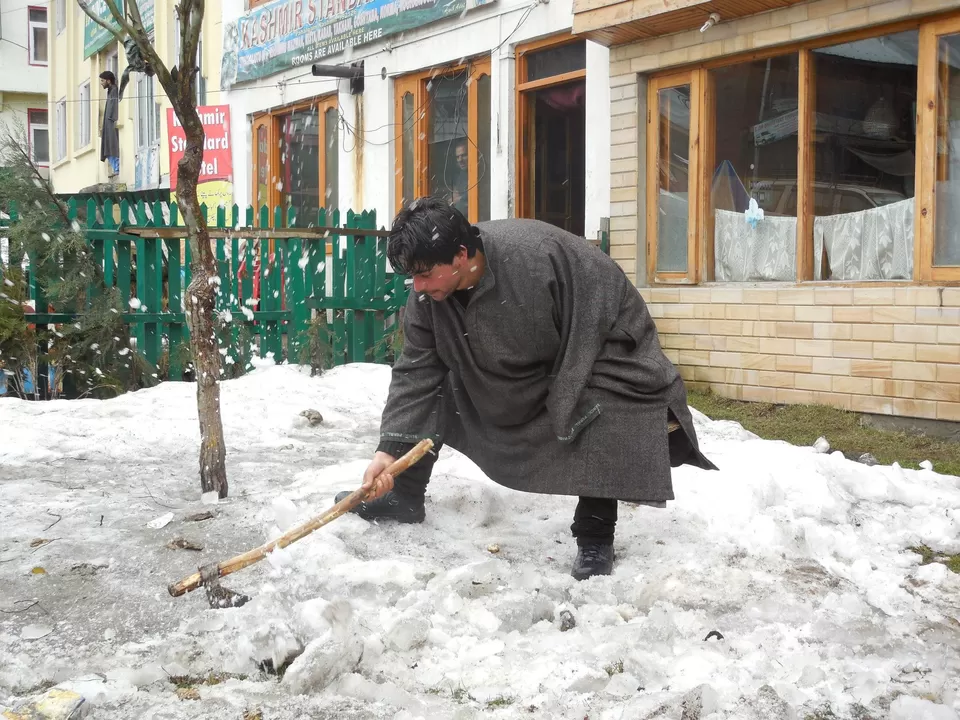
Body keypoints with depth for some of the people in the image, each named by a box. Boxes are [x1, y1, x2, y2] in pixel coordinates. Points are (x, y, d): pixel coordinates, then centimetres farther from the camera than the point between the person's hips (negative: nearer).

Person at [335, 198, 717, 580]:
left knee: (596, 418, -30)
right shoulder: (427, 295, -20)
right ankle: (404, 497, 12)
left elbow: (585, 335, -32)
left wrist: (562, 413, -26)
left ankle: (595, 536, -15)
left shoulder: (535, 257, -40)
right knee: (442, 386, 0)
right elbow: (415, 372, -17)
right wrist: (389, 449, -26)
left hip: (600, 341, -6)